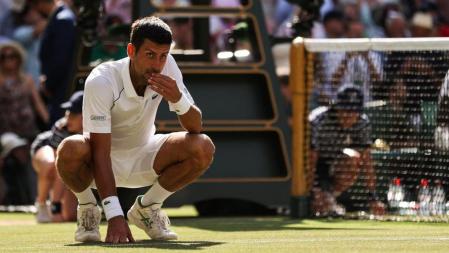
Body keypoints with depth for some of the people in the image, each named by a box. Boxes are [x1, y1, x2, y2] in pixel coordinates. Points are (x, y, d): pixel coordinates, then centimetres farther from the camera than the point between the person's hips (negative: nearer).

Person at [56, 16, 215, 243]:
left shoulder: (167, 67, -15)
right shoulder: (101, 81, -29)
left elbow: (195, 128, -12)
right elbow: (100, 153, -31)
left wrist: (178, 99, -35)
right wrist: (114, 217, -40)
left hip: (143, 157, 4)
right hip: (106, 161, -4)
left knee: (203, 148, -22)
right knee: (70, 150, -39)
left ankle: (146, 208, 3)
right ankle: (87, 208, -4)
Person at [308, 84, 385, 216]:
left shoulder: (362, 122, -17)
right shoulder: (319, 121, -30)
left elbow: (366, 161, -17)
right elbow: (310, 161, -32)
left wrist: (372, 198, -22)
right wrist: (314, 194, -40)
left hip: (333, 163, 5)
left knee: (354, 158, -30)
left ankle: (333, 193, -8)